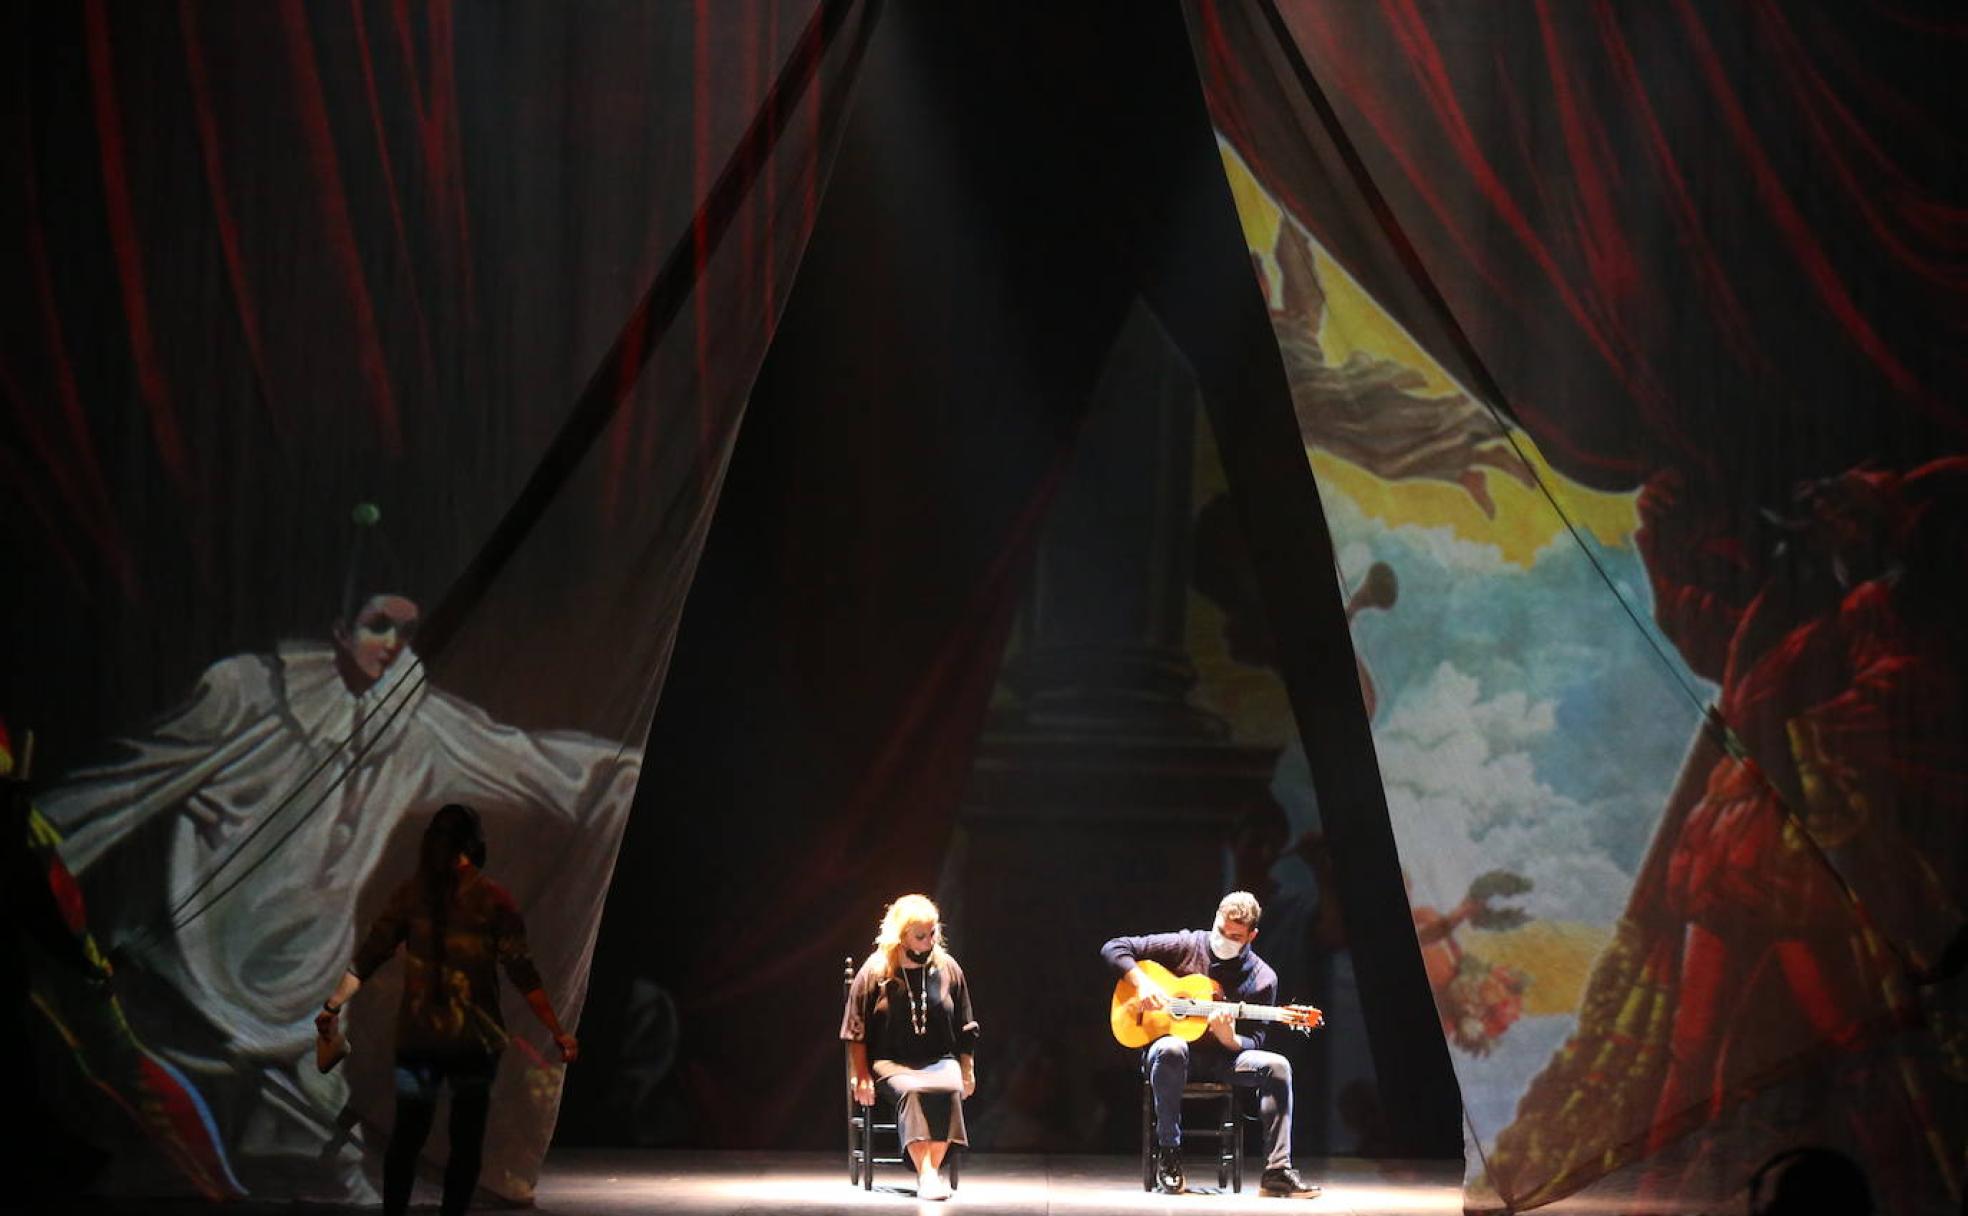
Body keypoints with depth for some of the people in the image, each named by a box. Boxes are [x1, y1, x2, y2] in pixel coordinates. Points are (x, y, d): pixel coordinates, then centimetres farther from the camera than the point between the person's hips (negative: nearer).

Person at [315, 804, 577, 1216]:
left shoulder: (411, 894, 1)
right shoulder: (493, 900, -6)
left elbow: (368, 956, 2)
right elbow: (521, 972, -9)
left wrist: (333, 1006, 13)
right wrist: (557, 1031, -6)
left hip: (417, 1038, 2)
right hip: (474, 1040, -2)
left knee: (407, 1135, 9)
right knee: (467, 1137, 5)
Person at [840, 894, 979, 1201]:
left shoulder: (947, 968, 8)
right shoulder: (875, 972, 0)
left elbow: (965, 1029, 17)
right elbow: (856, 1032, 4)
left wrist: (967, 1071, 12)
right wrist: (862, 1076, -3)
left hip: (940, 1061, 2)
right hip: (891, 1063, -2)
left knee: (948, 1091, -33)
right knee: (912, 1092, -36)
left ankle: (935, 1169, -28)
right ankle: (925, 1174, -41)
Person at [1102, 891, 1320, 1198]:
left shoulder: (1262, 979, 0)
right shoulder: (1186, 946, -3)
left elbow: (1254, 1042, -2)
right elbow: (1114, 948, -3)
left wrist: (1230, 1040, -25)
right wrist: (1141, 983, -19)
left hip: (1221, 1058, 2)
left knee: (1276, 1066, -24)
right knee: (1171, 1049, -39)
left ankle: (1277, 1171, -26)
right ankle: (1168, 1156, -27)